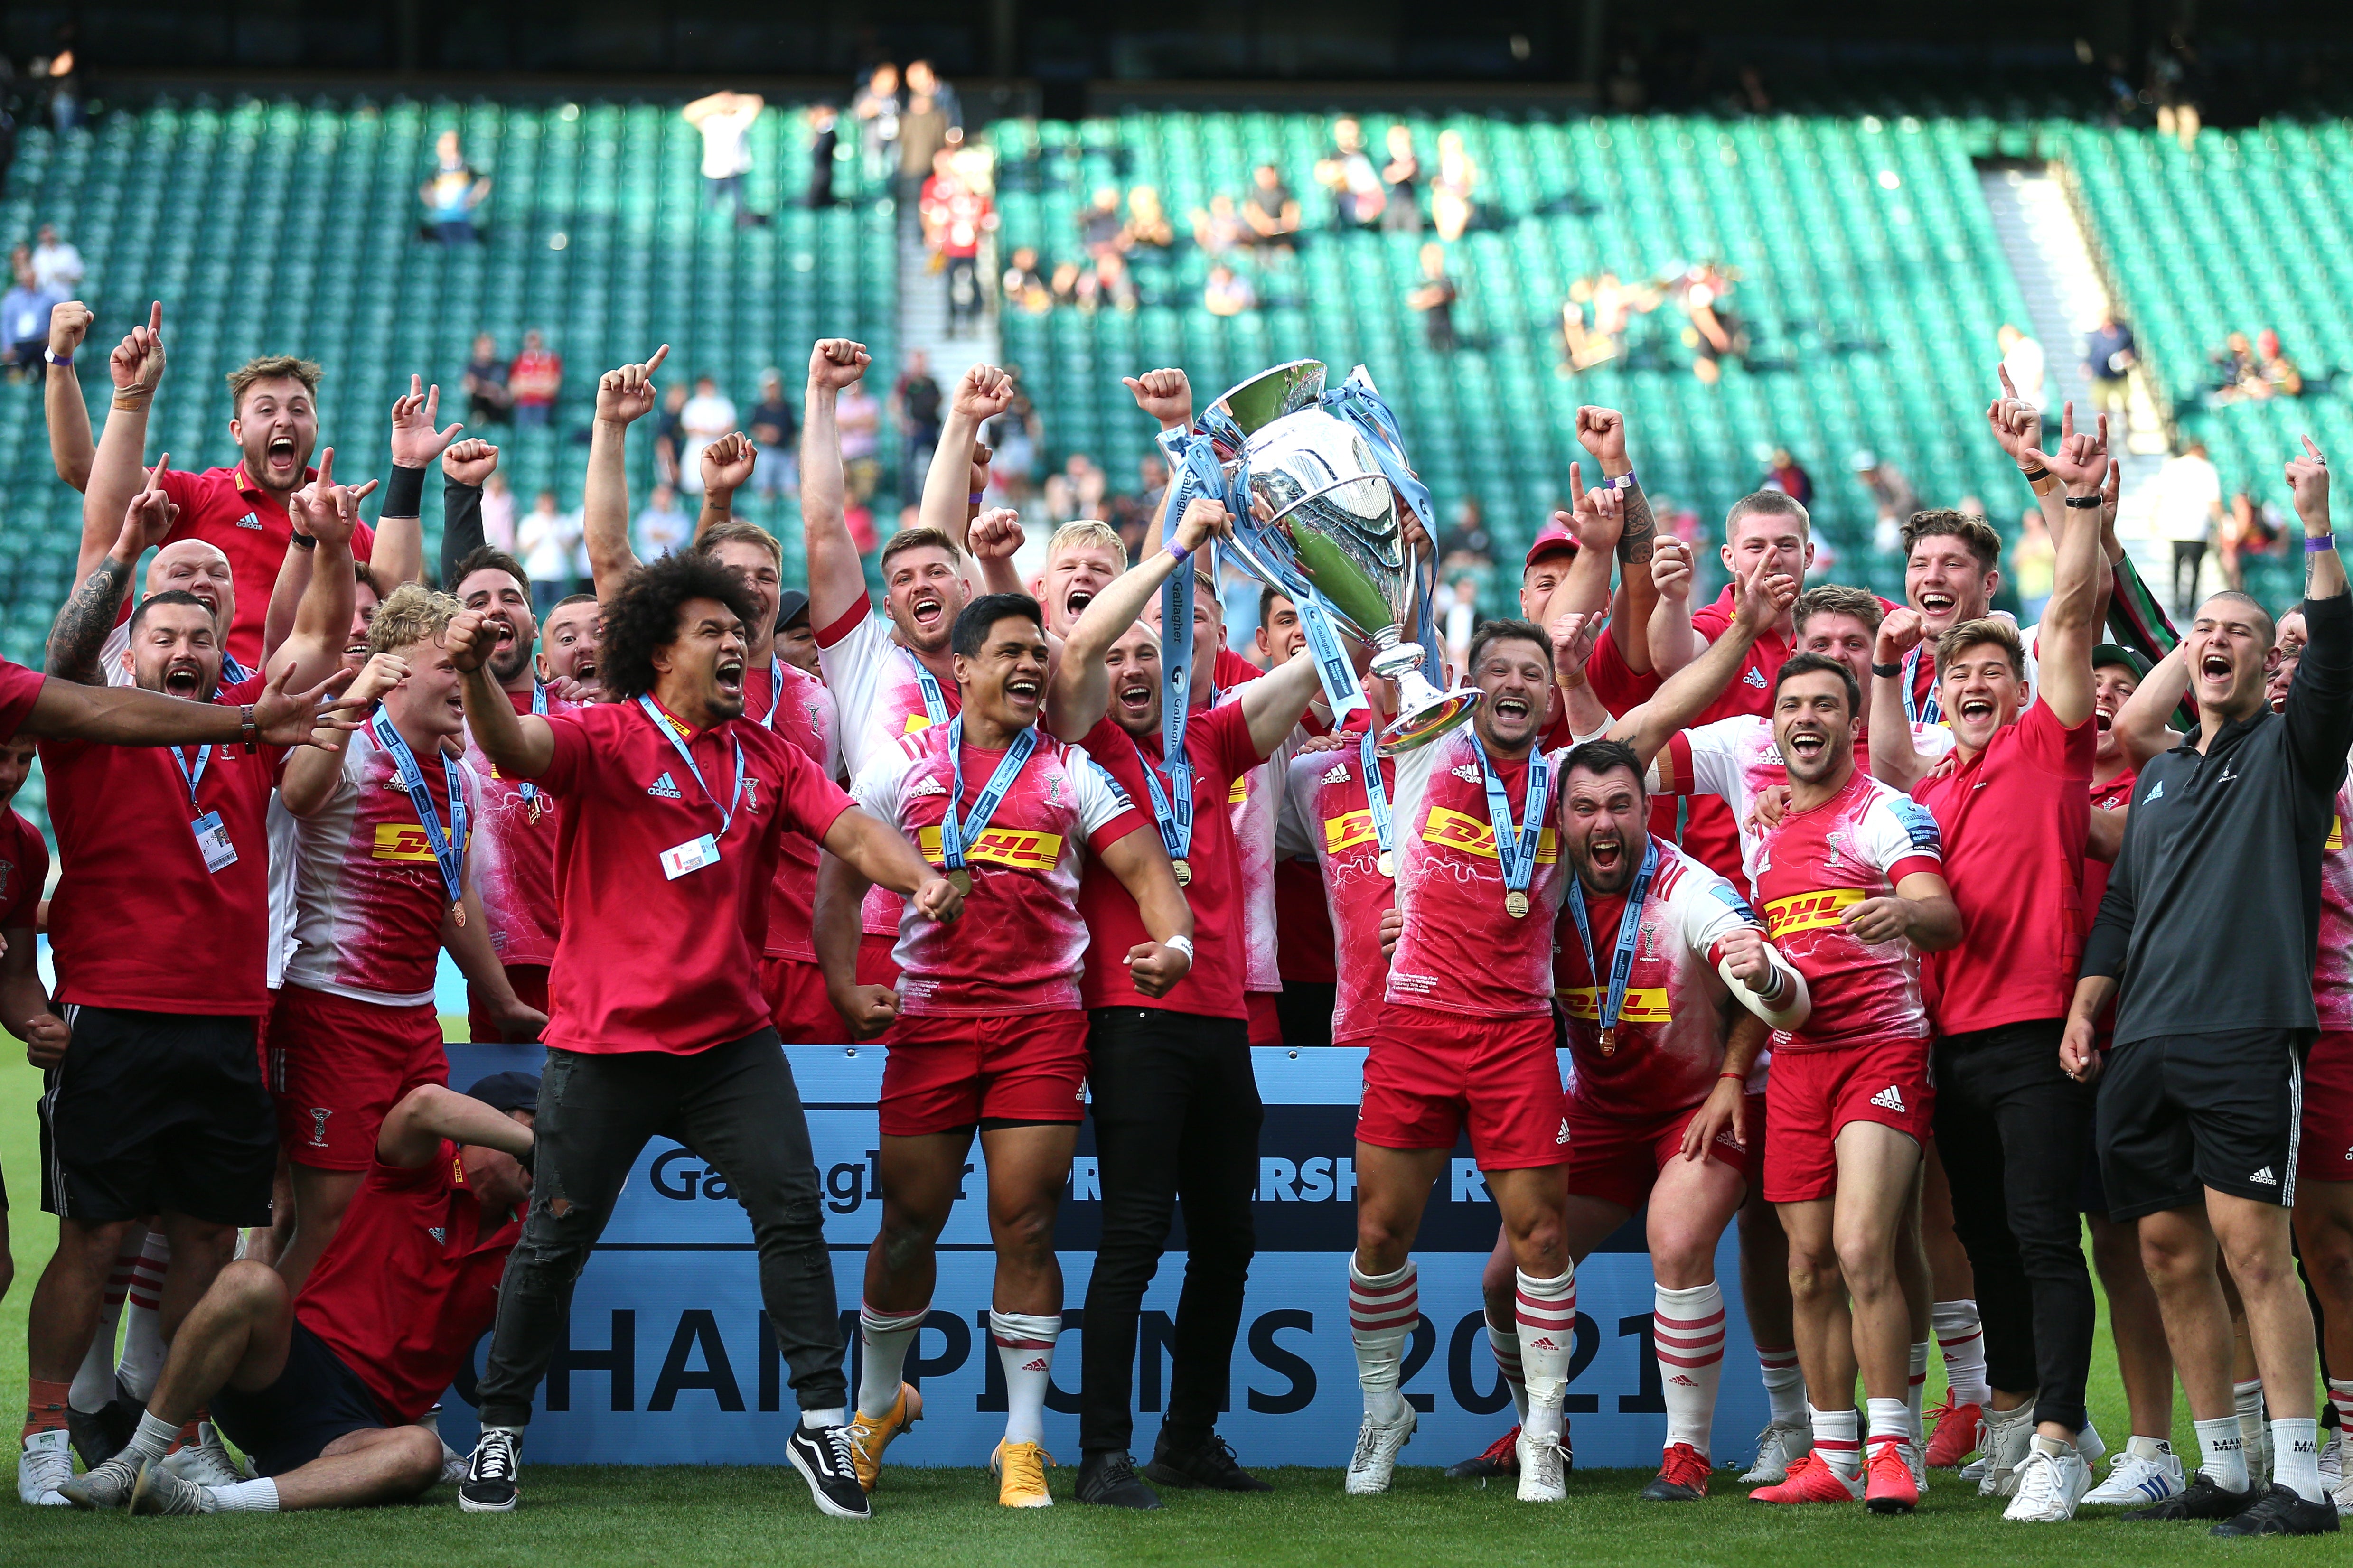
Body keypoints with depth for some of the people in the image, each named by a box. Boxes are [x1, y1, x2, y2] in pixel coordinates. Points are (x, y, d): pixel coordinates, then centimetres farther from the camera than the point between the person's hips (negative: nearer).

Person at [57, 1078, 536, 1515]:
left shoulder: (515, 1247, 17)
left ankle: (210, 1501, -47)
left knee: (419, 1453, -35)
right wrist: (537, 1141, -17)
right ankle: (135, 1461, -26)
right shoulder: (424, 1174, 4)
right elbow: (424, 1104, -18)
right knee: (249, 1283, -35)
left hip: (356, 1428, 3)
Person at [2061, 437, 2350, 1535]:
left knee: (2252, 1248, -13)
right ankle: (2221, 1470, 13)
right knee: (2170, 1256, 5)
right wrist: (2085, 1006, 14)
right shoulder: (2159, 774, 23)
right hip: (2141, 1046, 6)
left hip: (2247, 1037, -6)